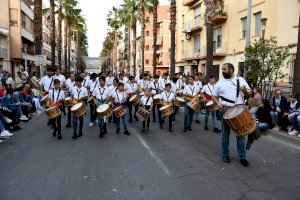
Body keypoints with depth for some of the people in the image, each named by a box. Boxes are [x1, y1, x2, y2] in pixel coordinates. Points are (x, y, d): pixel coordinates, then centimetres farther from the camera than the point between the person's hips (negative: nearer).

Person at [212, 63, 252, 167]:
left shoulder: (241, 80, 4)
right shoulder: (220, 82, 4)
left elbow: (249, 94, 5)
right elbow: (214, 96, 8)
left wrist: (245, 91, -18)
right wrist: (218, 103, -12)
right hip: (226, 111, 0)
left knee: (240, 133, 5)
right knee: (225, 134, 8)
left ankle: (242, 157, 15)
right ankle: (225, 154, 22)